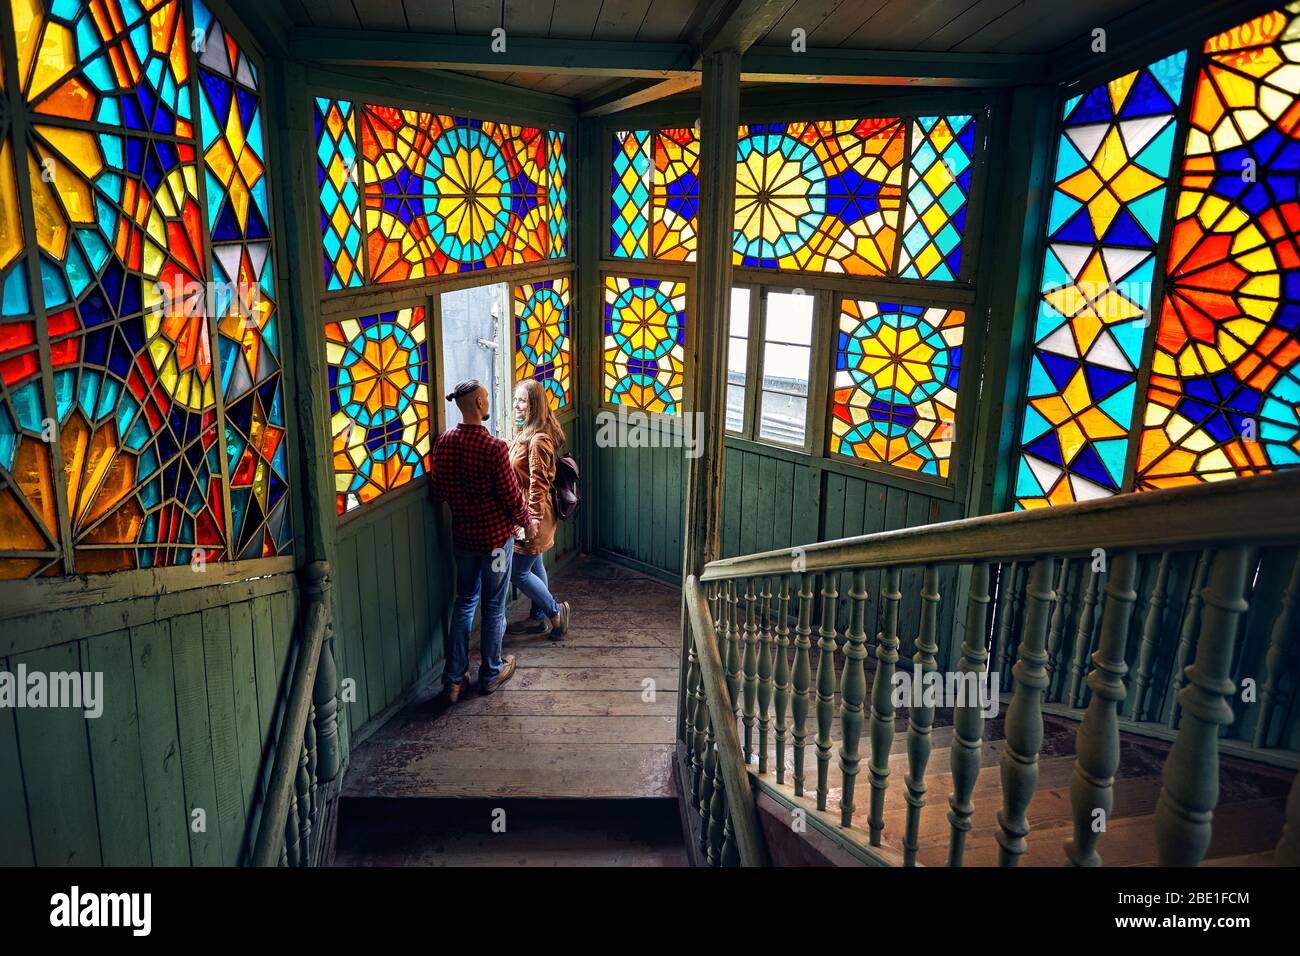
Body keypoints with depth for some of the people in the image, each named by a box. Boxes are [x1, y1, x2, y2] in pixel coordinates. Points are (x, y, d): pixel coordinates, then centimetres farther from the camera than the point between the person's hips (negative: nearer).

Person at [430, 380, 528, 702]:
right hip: (495, 536, -5)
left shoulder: (443, 443, -5)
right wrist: (524, 519, 5)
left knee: (464, 602, 17)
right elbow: (512, 495, -15)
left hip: (462, 536, 5)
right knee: (493, 606, 11)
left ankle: (454, 678, 19)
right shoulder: (494, 448, -22)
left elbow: (437, 491, 5)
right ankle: (491, 673, 27)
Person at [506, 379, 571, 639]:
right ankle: (538, 618, 31)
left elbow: (538, 483, -23)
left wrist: (533, 519, -22)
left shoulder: (539, 439, -21)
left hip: (532, 514, -10)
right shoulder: (525, 432, 10)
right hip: (524, 512, 10)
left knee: (518, 572, -2)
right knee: (534, 567, 18)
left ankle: (555, 610, 13)